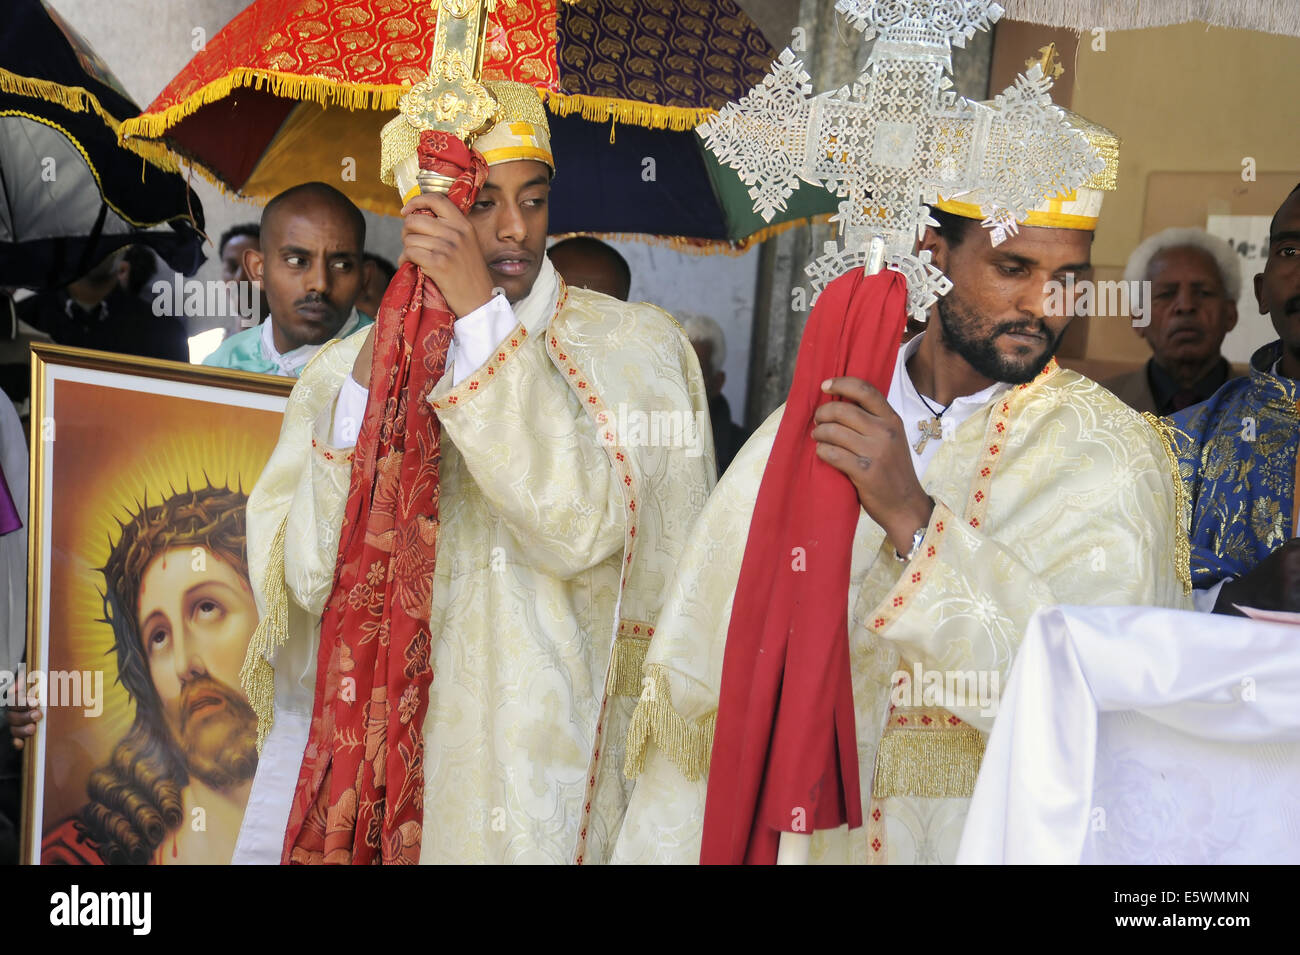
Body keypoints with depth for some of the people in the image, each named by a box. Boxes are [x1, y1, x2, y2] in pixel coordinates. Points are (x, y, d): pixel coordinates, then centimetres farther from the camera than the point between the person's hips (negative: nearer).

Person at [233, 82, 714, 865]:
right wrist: (364, 400, -12)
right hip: (379, 752, 2)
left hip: (549, 761, -2)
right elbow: (305, 580, -3)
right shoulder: (346, 370, 6)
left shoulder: (634, 347, -2)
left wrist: (483, 315, -19)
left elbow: (583, 529, -18)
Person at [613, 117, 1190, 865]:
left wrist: (913, 519, -27)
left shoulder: (1113, 453, -8)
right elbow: (706, 661, -2)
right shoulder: (815, 423, -2)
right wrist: (664, 848, -4)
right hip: (796, 826, 2)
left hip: (984, 832, -2)